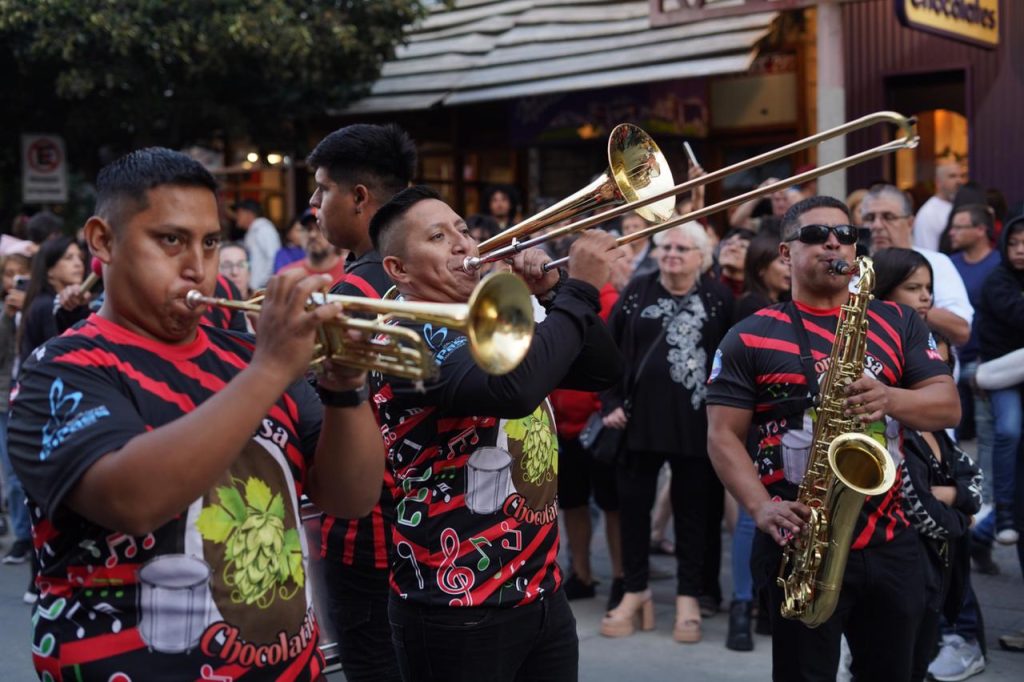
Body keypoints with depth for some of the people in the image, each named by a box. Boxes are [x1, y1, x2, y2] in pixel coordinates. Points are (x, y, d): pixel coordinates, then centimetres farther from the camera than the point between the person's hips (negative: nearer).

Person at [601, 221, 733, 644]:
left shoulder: (718, 298, 0)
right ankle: (636, 592, 22)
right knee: (633, 504, 8)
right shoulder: (637, 291, 5)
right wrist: (611, 403, -1)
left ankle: (688, 597, 18)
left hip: (696, 420, -2)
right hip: (639, 415, 2)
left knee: (693, 508, 7)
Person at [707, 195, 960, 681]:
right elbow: (723, 436, -3)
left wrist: (889, 398, -19)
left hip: (890, 541, 3)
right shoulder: (751, 337, 1)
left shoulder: (897, 323, 10)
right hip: (799, 542, -3)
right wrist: (762, 508, -19)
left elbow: (948, 406, 2)